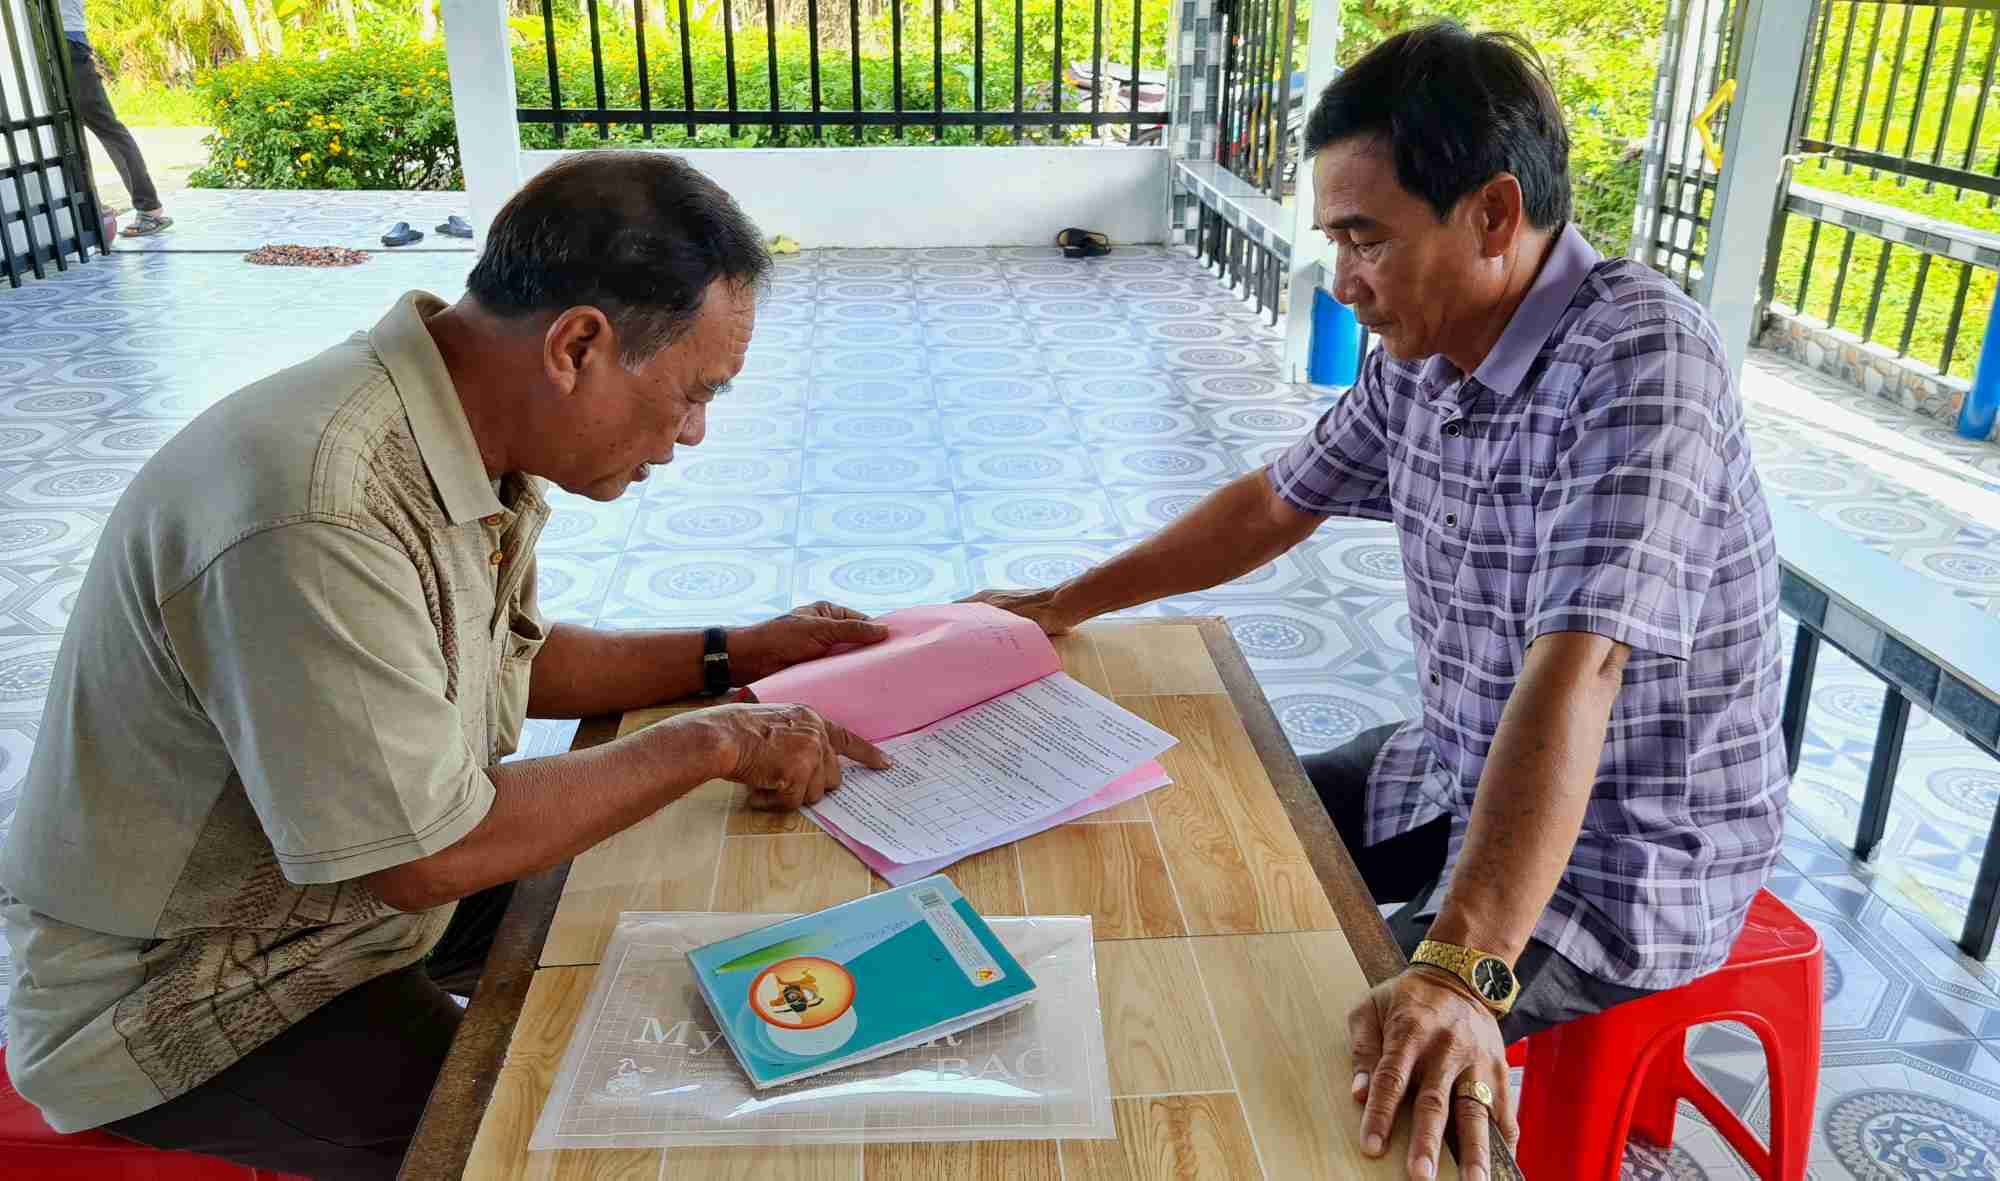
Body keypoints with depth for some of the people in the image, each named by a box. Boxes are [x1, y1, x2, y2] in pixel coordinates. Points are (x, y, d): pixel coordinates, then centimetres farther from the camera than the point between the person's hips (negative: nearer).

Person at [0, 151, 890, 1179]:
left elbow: (506, 658, 9)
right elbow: (426, 854, -30)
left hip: (363, 877, 9)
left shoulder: (470, 431, -6)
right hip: (177, 996, -8)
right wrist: (706, 745, -21)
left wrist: (730, 657, 1)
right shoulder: (316, 514, -36)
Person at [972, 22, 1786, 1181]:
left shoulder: (1638, 360, -28)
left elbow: (1573, 672, -40)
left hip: (1630, 851, -8)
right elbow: (1278, 504, 10)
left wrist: (1462, 973, -48)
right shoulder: (1421, 353, -2)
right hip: (1463, 769, 8)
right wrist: (1064, 604, 12)